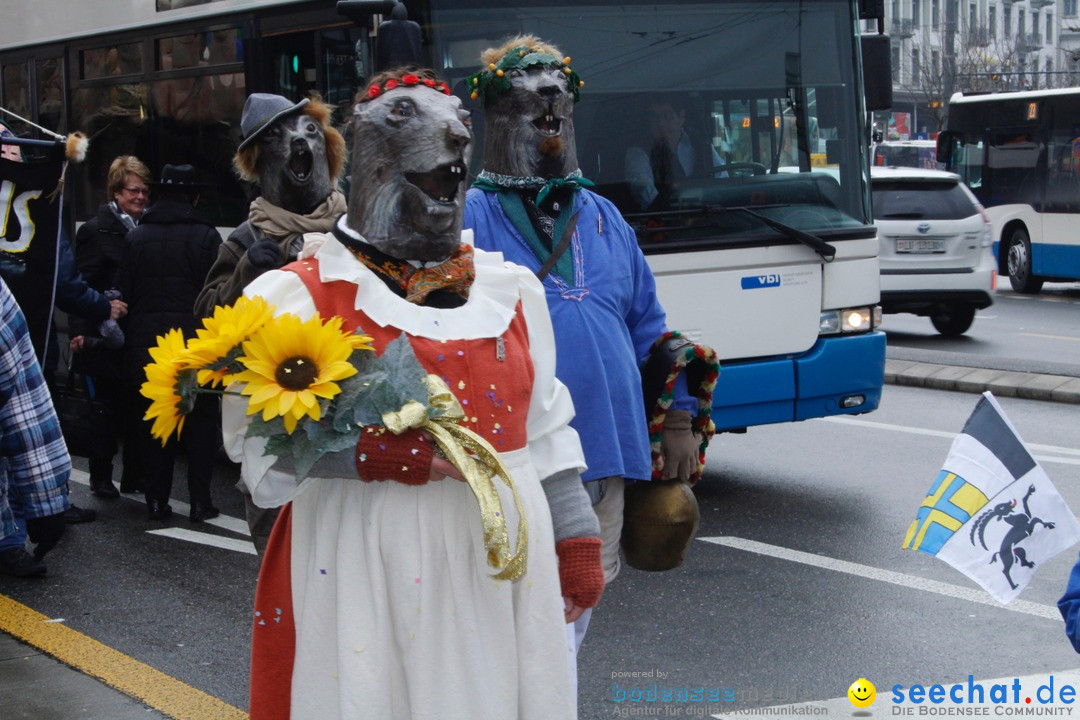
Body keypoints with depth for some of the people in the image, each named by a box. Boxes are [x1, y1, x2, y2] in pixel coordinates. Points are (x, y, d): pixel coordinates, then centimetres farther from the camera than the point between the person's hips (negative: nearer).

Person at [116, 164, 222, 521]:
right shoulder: (205, 236, -5)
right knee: (199, 419, 5)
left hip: (145, 343, 2)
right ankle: (200, 500, 4)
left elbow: (124, 291, 2)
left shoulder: (135, 237, 2)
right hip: (195, 341, -2)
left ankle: (157, 499, 11)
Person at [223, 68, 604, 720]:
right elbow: (258, 441, -11)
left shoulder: (512, 291, 13)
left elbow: (546, 433, 16)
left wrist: (576, 544, 12)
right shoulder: (301, 295, -2)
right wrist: (383, 453, -23)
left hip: (504, 566, 4)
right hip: (367, 573, -4)